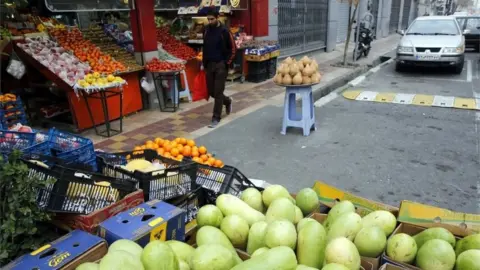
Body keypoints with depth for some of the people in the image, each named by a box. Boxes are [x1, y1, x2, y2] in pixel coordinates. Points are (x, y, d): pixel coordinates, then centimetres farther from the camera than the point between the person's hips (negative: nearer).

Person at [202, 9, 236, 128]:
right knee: (211, 91, 10)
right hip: (209, 65, 6)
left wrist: (227, 63, -10)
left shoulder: (224, 31, -9)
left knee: (218, 92, -5)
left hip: (221, 65, -6)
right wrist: (204, 63, 13)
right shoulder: (206, 30, 7)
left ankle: (216, 118, 3)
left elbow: (233, 48, -6)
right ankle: (227, 101, 37)